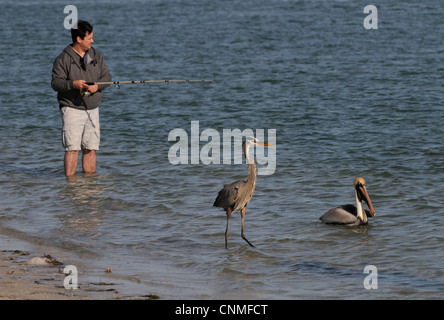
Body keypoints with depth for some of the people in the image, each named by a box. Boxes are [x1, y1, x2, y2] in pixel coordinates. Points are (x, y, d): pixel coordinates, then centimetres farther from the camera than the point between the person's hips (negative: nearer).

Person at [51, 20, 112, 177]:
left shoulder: (96, 56, 10)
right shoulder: (63, 59, -6)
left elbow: (107, 76, 8)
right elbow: (56, 82, -9)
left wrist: (97, 86, -13)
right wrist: (73, 84, -27)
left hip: (92, 109, 5)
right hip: (72, 109, -5)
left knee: (91, 148, 7)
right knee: (72, 148, -9)